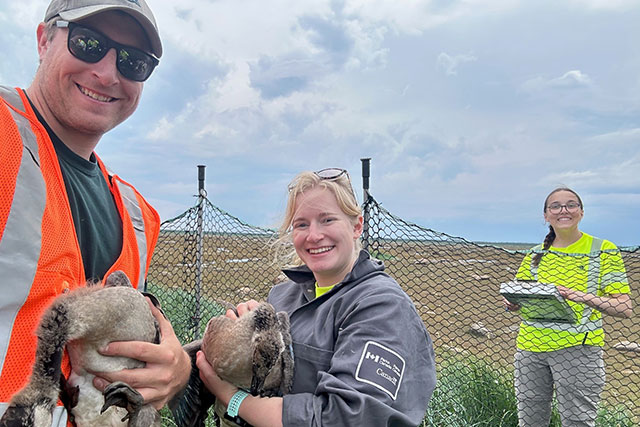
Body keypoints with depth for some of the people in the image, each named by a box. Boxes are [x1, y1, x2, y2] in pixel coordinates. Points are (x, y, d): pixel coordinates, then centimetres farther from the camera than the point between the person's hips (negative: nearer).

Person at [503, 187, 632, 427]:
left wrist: (586, 297, -20)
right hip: (530, 347, 4)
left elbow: (624, 308, -4)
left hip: (577, 350, -3)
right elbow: (517, 302, 15)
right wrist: (512, 303, -8)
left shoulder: (604, 251, 0)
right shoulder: (535, 255, 10)